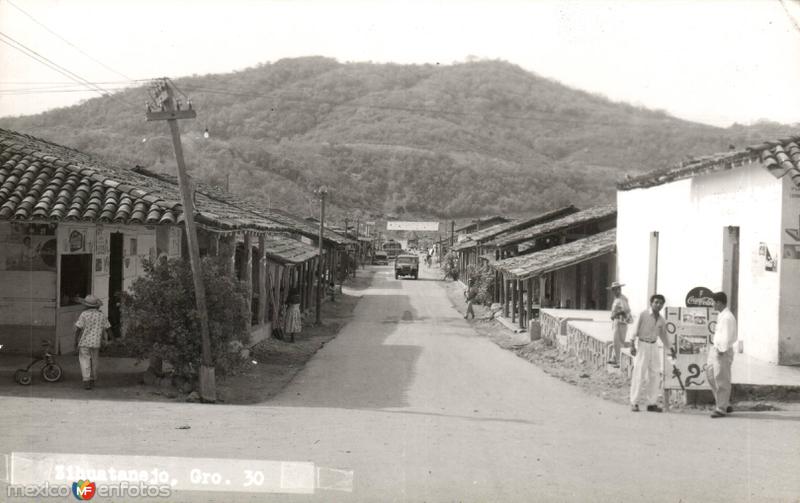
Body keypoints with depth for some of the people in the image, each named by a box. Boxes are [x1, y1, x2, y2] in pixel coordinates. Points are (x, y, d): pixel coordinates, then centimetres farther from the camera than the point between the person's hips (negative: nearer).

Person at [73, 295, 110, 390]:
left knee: (85, 362, -1)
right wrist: (106, 341, 7)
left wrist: (76, 341, -1)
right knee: (94, 362, 15)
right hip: (96, 343, 4)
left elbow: (78, 329, -10)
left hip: (84, 342, -4)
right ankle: (92, 381, 23)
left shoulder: (84, 314, -9)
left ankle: (86, 381, -13)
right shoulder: (102, 315, 3)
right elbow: (106, 329, 2)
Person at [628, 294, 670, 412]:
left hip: (654, 346, 5)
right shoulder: (643, 314, -7)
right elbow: (635, 330, -7)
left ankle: (652, 403, 11)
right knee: (639, 374, -6)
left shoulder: (661, 320, 9)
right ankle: (634, 402, 1)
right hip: (642, 345, -5)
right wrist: (632, 345, -13)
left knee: (654, 375, 4)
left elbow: (663, 335, 21)